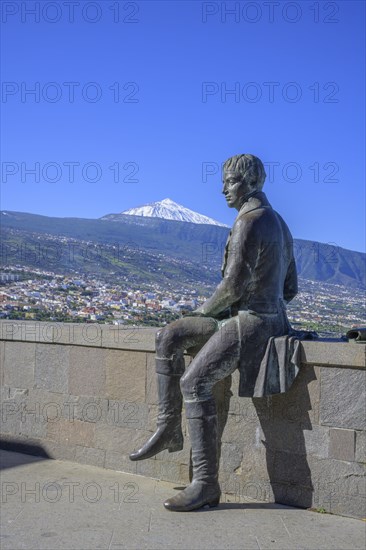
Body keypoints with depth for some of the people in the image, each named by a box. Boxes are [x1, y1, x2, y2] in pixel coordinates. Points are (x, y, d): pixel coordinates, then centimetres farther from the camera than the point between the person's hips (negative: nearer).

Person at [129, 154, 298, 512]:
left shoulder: (249, 222, -15)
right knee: (168, 338, 6)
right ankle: (168, 429, 7)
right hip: (248, 316, 11)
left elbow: (234, 283, -21)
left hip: (252, 321, -11)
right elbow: (289, 289, 19)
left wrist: (206, 308, -1)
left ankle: (206, 483, -13)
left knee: (195, 382, -19)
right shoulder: (277, 223, 17)